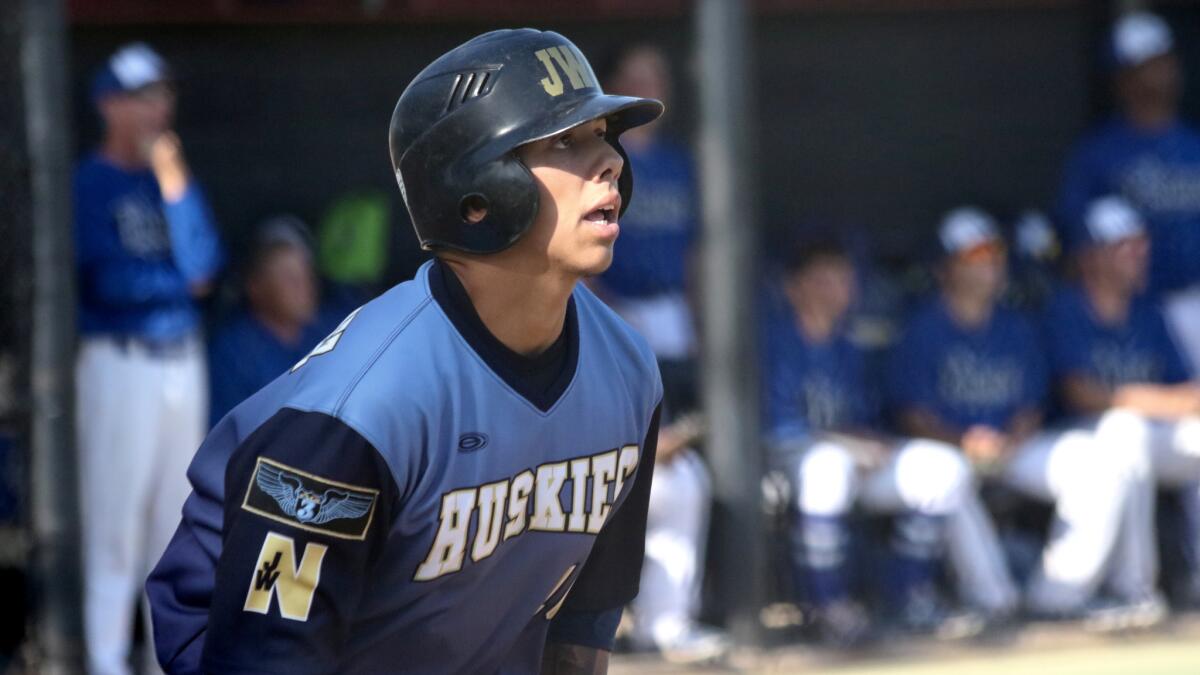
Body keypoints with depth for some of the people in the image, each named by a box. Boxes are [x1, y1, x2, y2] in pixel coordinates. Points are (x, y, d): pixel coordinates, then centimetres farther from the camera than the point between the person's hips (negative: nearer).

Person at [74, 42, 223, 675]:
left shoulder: (174, 177, 14)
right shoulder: (88, 183, -7)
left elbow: (202, 262, 3)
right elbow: (109, 280, -13)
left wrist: (176, 189, -5)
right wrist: (180, 279, -2)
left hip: (183, 360, 7)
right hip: (119, 365, -7)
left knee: (177, 510, 10)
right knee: (113, 512, -8)